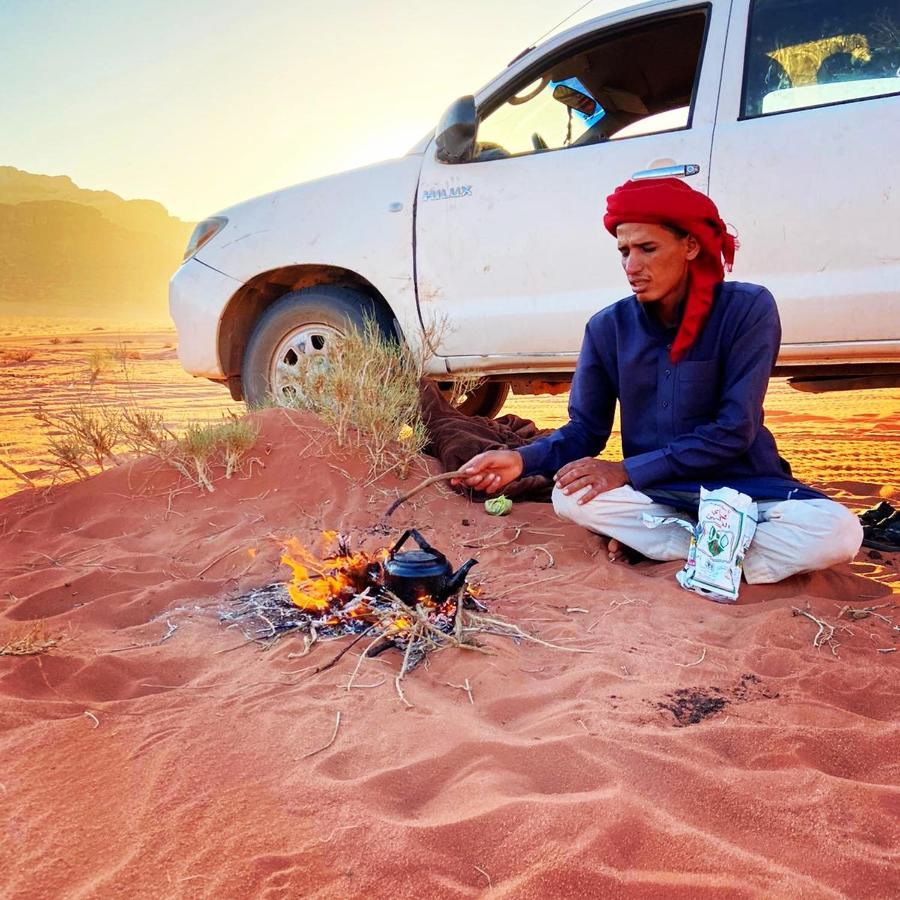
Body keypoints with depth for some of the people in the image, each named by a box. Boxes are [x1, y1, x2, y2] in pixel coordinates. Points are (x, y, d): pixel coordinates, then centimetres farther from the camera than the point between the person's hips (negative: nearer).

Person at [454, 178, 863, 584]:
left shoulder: (747, 309, -13)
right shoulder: (609, 327, -3)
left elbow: (734, 430, -17)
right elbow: (585, 429, -1)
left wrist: (627, 471, -21)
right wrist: (523, 459, -21)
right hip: (653, 495, 2)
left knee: (837, 531, -30)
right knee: (570, 497, -27)